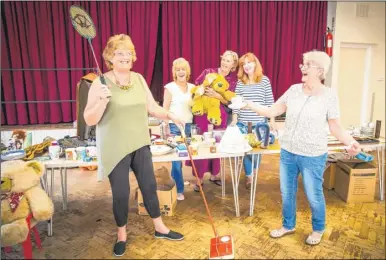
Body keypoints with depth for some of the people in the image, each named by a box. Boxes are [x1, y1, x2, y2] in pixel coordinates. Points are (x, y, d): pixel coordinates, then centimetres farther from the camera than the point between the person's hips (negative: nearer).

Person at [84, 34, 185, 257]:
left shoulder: (139, 79, 3)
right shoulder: (101, 83, -12)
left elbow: (152, 107, 7)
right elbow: (89, 120, -14)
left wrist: (170, 115, -9)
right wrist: (102, 101, -30)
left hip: (141, 145, 5)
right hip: (116, 149, -4)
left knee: (150, 186, 15)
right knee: (121, 193, 8)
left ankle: (160, 228, 35)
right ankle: (122, 234, 34)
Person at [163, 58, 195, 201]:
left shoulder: (192, 87, 10)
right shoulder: (170, 87, -5)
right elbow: (165, 108, -6)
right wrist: (165, 126, -12)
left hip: (188, 125, 5)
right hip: (175, 126, -5)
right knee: (176, 157, -2)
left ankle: (174, 183, 29)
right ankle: (178, 190, 9)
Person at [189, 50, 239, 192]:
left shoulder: (234, 80, 2)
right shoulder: (208, 72, -1)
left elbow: (229, 101, -6)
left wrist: (216, 95, -21)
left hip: (220, 116, 2)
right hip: (203, 114, -1)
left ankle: (214, 174, 29)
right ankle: (199, 178, 12)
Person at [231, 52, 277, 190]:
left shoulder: (264, 80, -2)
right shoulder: (240, 82, 1)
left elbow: (269, 101, 0)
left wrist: (272, 120, -1)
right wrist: (234, 119, -5)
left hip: (260, 122, -1)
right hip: (243, 122, 1)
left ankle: (254, 173, 36)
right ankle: (249, 176, 25)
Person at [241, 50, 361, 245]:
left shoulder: (329, 95, -10)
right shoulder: (294, 90, -1)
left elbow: (335, 127, -7)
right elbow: (272, 112, 2)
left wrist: (351, 142, -25)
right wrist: (249, 105, -8)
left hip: (313, 156, -4)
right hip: (287, 152, 4)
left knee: (313, 196, 11)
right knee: (287, 192, 17)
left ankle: (318, 229, 39)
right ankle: (288, 225, 40)